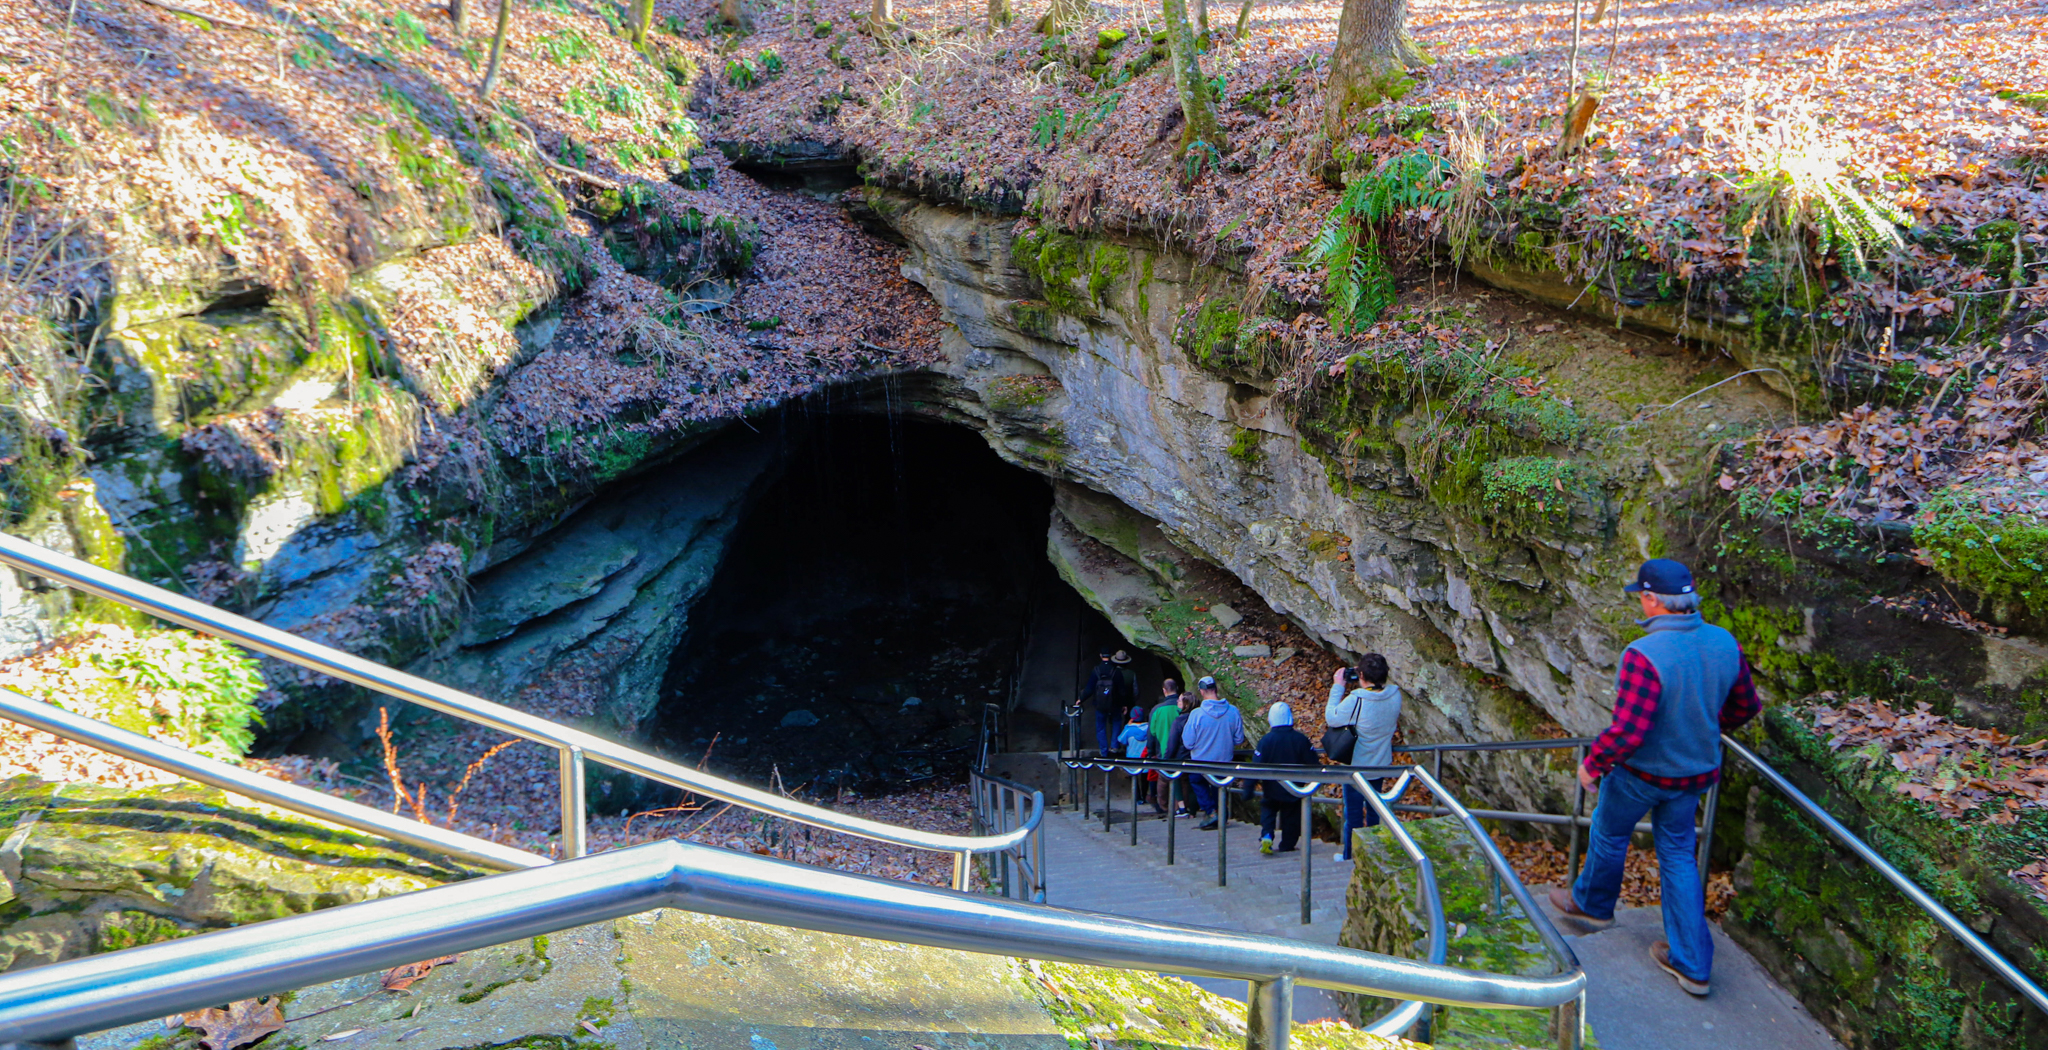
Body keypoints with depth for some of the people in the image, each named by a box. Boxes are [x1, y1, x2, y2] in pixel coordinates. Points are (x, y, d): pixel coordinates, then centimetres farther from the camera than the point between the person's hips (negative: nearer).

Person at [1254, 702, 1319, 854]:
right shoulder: (1301, 739, -10)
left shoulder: (1266, 740, -14)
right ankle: (1287, 845, 22)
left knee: (1268, 808, 19)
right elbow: (1313, 764, -4)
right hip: (1294, 789, 1)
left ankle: (1266, 835, -3)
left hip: (1272, 790, -1)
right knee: (1291, 816, 16)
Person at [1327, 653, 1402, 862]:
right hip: (1382, 764, 5)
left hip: (1356, 766, -5)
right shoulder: (1395, 695, -15)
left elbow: (1331, 719, -17)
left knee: (1353, 814, 12)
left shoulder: (1355, 700, -31)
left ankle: (1350, 857, 26)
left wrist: (1337, 687, -12)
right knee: (1374, 811, 24)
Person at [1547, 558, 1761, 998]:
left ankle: (1593, 904, 47)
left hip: (1643, 772, -6)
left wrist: (1592, 764, -14)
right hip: (1697, 770, 6)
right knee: (1678, 855, 19)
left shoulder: (1644, 656, -33)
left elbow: (1627, 732, -32)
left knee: (1609, 833, 22)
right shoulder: (1725, 644, -10)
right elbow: (1744, 706, 6)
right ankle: (1691, 963, 23)